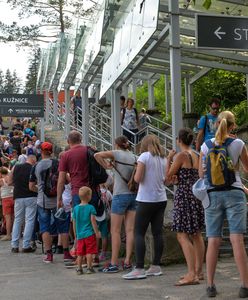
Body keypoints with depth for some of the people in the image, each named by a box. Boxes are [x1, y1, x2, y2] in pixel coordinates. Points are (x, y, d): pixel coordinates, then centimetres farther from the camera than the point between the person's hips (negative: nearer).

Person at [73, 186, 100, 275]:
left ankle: (79, 268, 11)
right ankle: (89, 268, 3)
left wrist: (76, 234, 20)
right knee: (89, 252, 2)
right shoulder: (90, 208, -9)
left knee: (80, 253, 10)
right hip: (89, 234, -4)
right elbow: (93, 221, -12)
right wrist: (97, 232, -6)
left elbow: (74, 222, 9)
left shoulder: (76, 208, 4)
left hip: (79, 234, 4)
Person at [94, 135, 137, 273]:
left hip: (120, 195, -5)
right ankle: (127, 261, 9)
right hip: (134, 194, 5)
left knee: (115, 231, -1)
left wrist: (106, 165, -3)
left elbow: (97, 155, -15)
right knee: (130, 230, 6)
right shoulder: (134, 157, 8)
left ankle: (114, 263, -1)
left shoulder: (117, 154, -5)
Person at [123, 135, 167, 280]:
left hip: (147, 200, -6)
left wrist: (136, 173, 7)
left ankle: (139, 269, -9)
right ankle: (156, 266, 11)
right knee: (158, 232, 8)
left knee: (139, 233, -4)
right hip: (161, 199, 6)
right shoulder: (164, 158, 9)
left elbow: (138, 178, -13)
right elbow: (165, 180, 13)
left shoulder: (144, 156, -9)